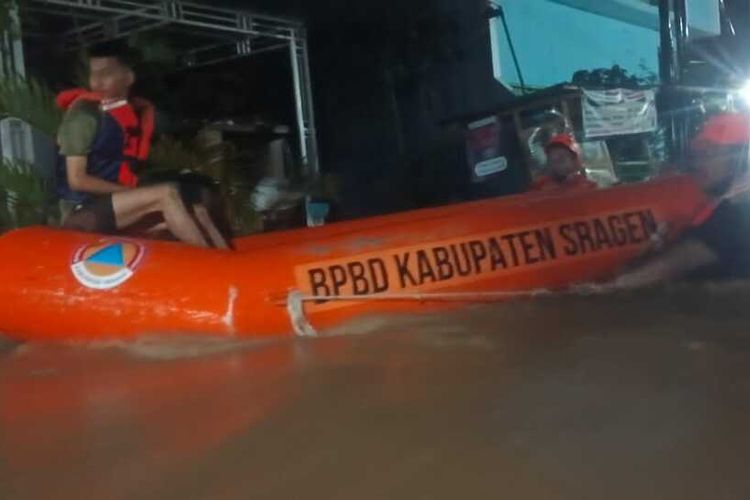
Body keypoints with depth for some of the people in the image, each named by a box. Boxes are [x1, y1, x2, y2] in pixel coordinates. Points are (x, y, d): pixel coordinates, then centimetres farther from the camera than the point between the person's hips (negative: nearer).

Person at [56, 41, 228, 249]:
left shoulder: (138, 112, 10)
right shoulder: (84, 113, -10)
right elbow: (77, 180, -13)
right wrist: (131, 192, -13)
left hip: (120, 207, 7)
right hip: (83, 213, -7)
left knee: (194, 210, -7)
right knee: (167, 194, -25)